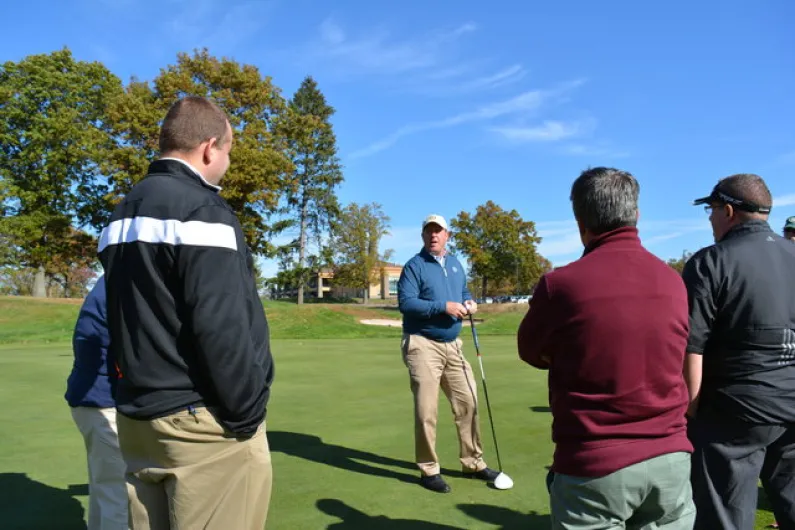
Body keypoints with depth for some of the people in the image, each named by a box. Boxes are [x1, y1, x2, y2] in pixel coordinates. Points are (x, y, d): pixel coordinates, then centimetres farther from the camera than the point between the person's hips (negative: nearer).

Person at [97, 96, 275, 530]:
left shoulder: (124, 213, 12)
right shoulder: (201, 209, -15)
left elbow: (120, 322, 17)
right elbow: (221, 326, -22)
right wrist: (247, 412, -13)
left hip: (138, 418, 9)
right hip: (201, 422, -9)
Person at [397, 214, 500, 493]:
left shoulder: (455, 263, 14)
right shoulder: (414, 265, -7)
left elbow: (464, 291, 25)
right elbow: (405, 302, -17)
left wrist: (469, 303, 2)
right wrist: (443, 306, -21)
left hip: (452, 345, 7)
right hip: (423, 345, -7)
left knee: (468, 402, 11)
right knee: (426, 411, -3)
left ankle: (473, 463, 26)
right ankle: (429, 470, 12)